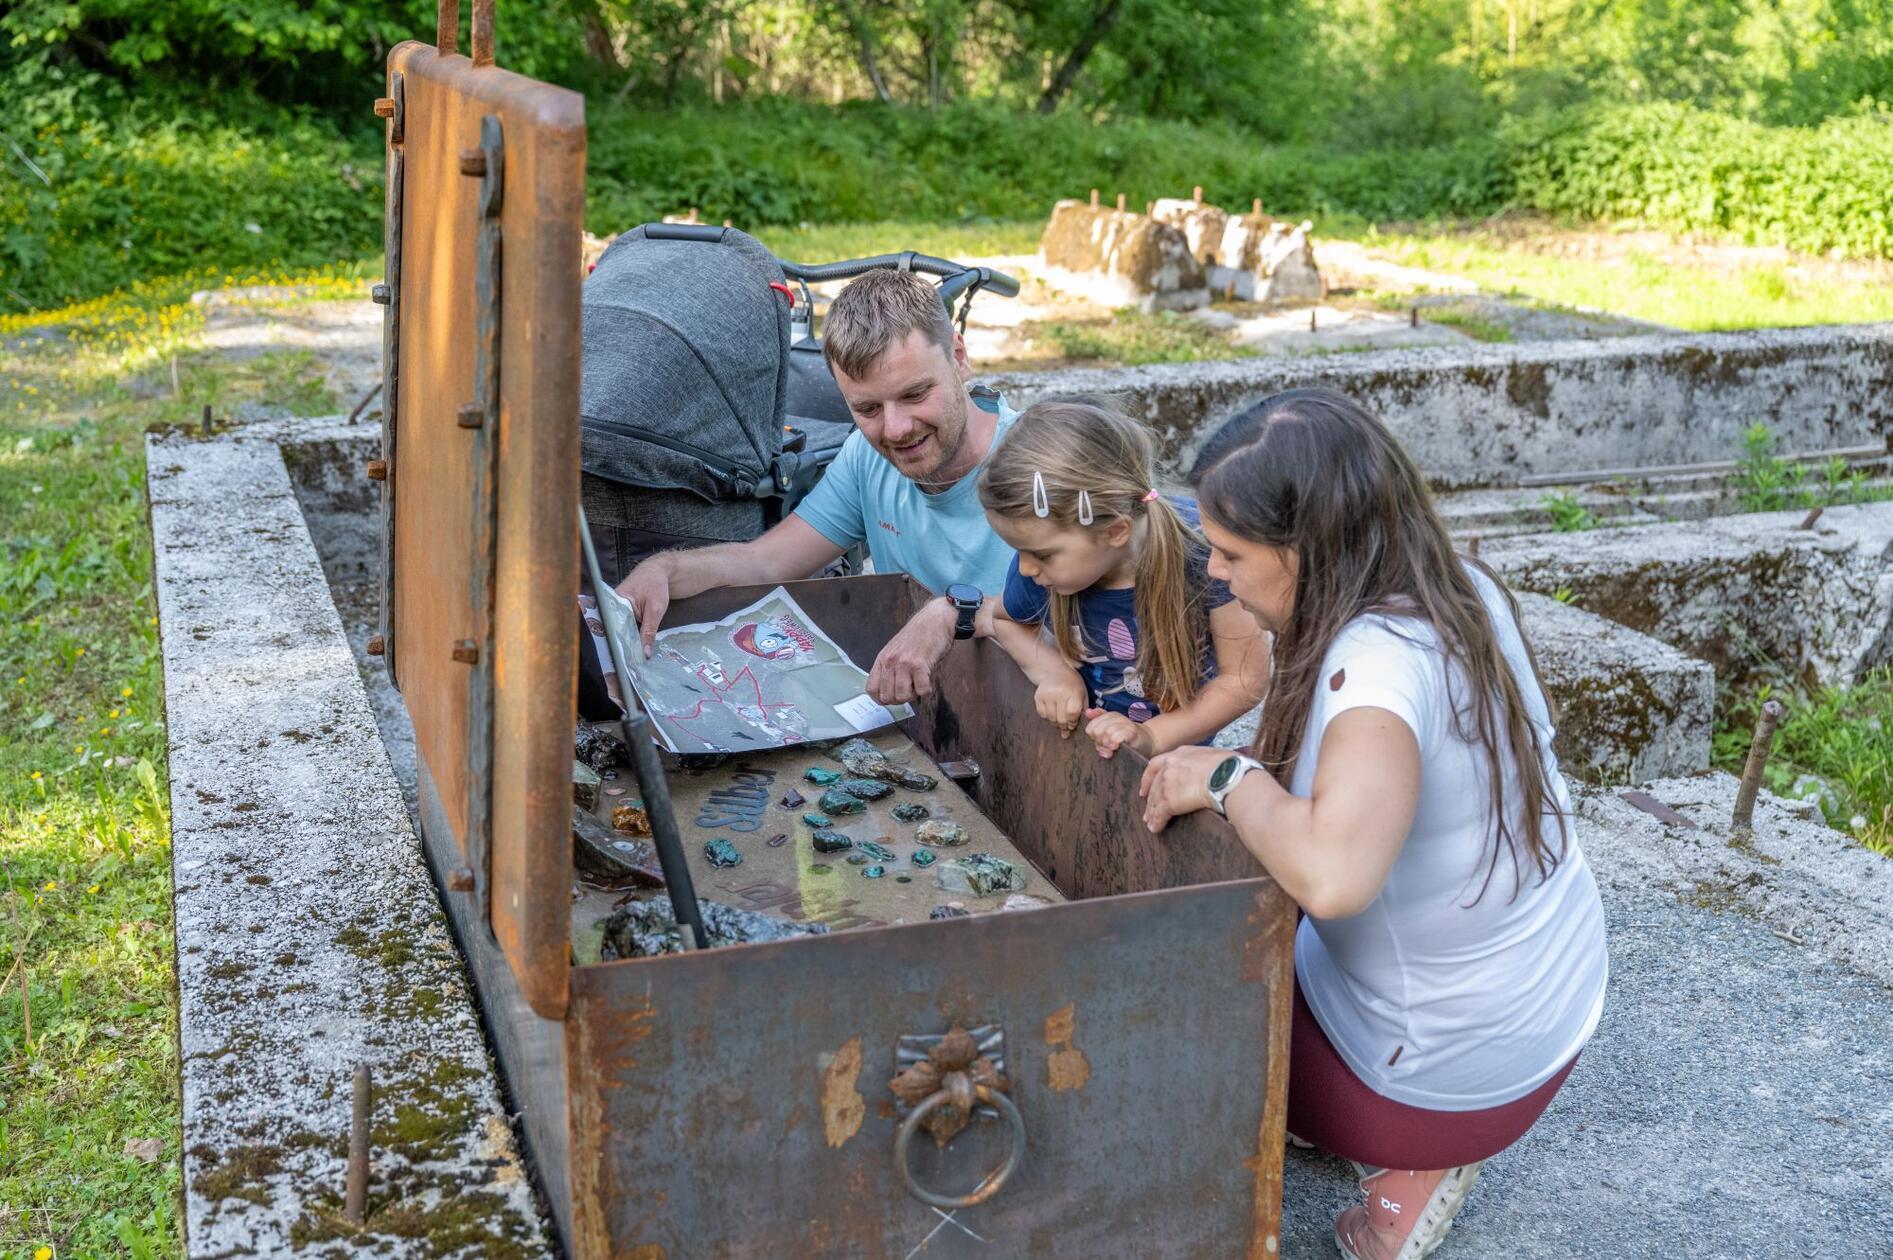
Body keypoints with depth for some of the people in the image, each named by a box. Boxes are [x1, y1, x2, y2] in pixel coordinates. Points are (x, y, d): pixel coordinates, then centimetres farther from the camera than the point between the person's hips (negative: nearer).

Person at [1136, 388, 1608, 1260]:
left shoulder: (1378, 659, -32)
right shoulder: (1465, 592, -6)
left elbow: (1331, 874, -48)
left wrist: (1229, 779, -32)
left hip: (1467, 1070, -8)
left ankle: (1419, 1161, 12)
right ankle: (1423, 1141, 20)